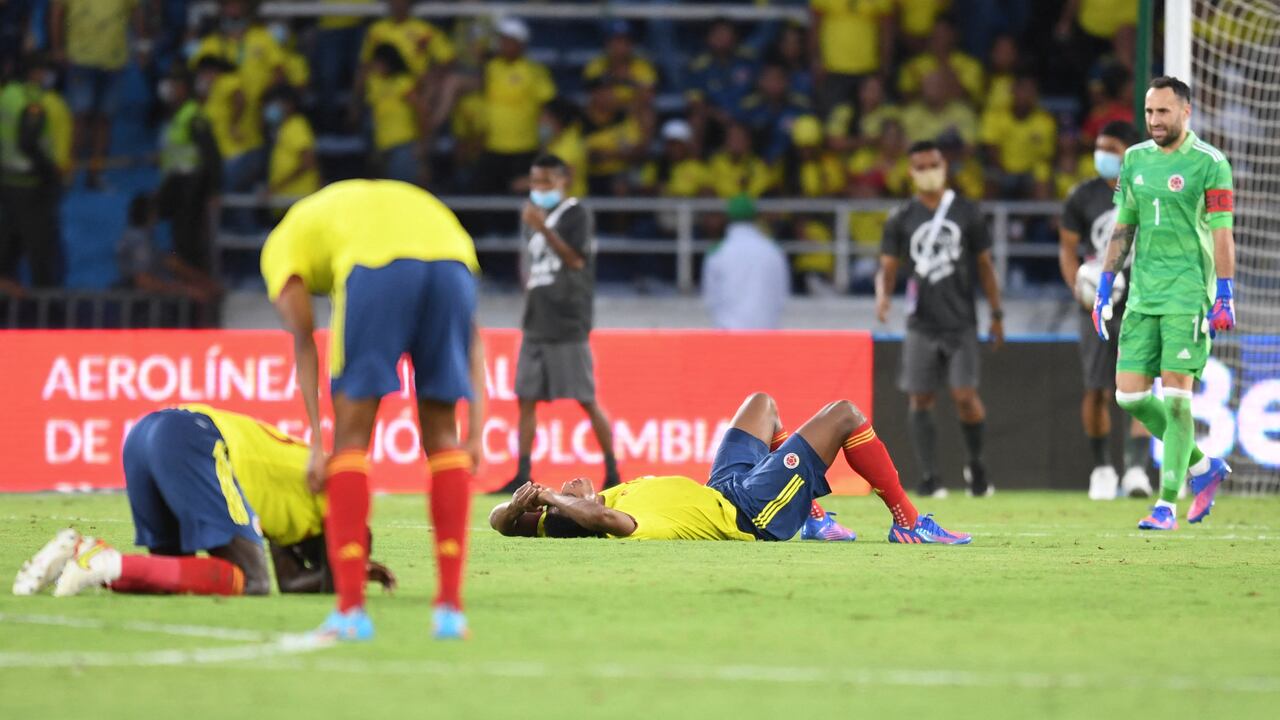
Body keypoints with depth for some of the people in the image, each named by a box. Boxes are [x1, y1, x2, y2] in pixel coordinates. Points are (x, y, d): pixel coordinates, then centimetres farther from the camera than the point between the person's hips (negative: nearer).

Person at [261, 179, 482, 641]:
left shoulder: (283, 244, 30)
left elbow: (304, 342, 15)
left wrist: (317, 442, 12)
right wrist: (475, 423, 25)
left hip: (377, 266, -4)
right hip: (451, 259, 4)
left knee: (351, 437, 8)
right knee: (441, 434, 15)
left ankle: (351, 608, 2)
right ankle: (451, 607, 11)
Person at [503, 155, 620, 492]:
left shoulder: (576, 214, -6)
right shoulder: (534, 215, 16)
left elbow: (576, 260, -19)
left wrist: (544, 229, -26)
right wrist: (531, 282, 10)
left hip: (567, 325, -7)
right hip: (536, 323, 7)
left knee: (587, 400, -5)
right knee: (526, 398, 2)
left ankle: (612, 473, 3)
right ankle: (522, 475, 3)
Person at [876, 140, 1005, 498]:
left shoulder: (967, 213, 4)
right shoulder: (901, 219, 4)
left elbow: (984, 265, 9)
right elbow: (888, 267, 2)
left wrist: (996, 313, 6)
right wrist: (883, 295, -19)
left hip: (961, 321, -1)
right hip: (921, 324, 1)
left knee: (965, 395, -10)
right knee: (921, 400, -1)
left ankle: (976, 463, 14)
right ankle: (929, 477, 6)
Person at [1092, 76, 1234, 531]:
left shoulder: (1209, 164, -6)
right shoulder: (1135, 160, 12)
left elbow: (1222, 235, -8)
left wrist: (1225, 297, -13)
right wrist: (1104, 289, 14)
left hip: (1189, 294, -6)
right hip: (1143, 295, 6)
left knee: (1175, 395, -9)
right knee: (1130, 395, 1)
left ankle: (1167, 504, -3)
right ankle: (1203, 468, 19)